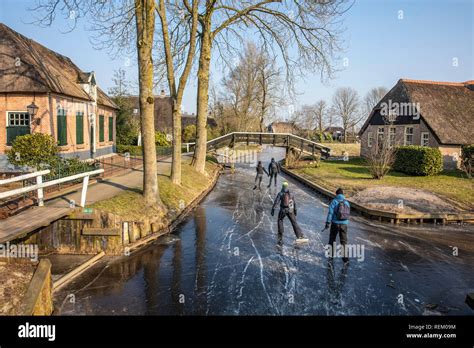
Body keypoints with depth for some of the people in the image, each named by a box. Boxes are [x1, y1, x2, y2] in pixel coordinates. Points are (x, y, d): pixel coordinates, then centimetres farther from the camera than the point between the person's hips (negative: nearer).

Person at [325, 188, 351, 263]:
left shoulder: (334, 201, -7)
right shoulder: (347, 202, 6)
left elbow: (330, 213, -13)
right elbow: (348, 214, 15)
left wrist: (327, 223, -11)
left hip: (335, 223, -3)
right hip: (344, 224, 3)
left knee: (332, 238, 16)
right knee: (344, 241, 6)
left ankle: (332, 253, 23)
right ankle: (345, 257, -1)